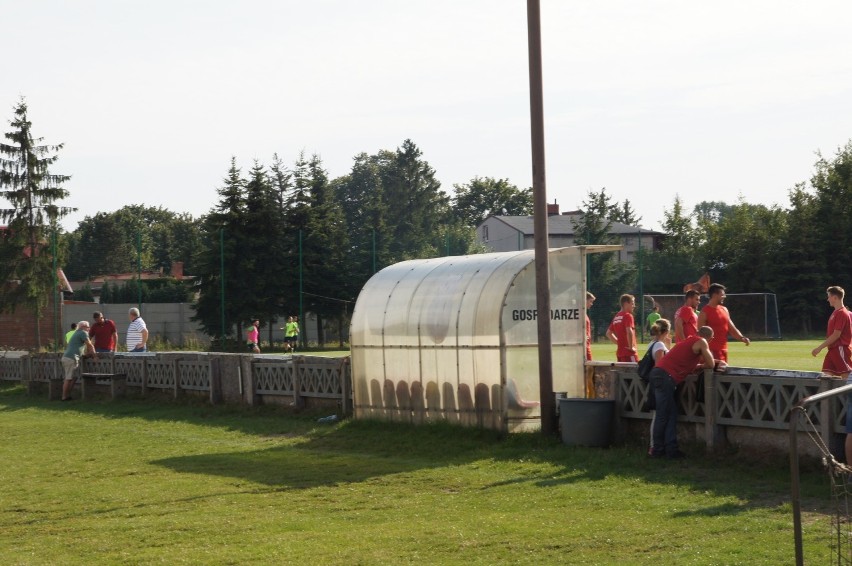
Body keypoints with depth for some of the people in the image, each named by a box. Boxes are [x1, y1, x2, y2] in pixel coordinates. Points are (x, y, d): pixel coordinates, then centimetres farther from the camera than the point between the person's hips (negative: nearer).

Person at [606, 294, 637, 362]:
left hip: (619, 352, 8)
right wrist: (631, 347, -15)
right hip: (629, 353, -8)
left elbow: (608, 333, 23)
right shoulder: (628, 315, -10)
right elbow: (629, 332, -25)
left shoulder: (616, 317, 15)